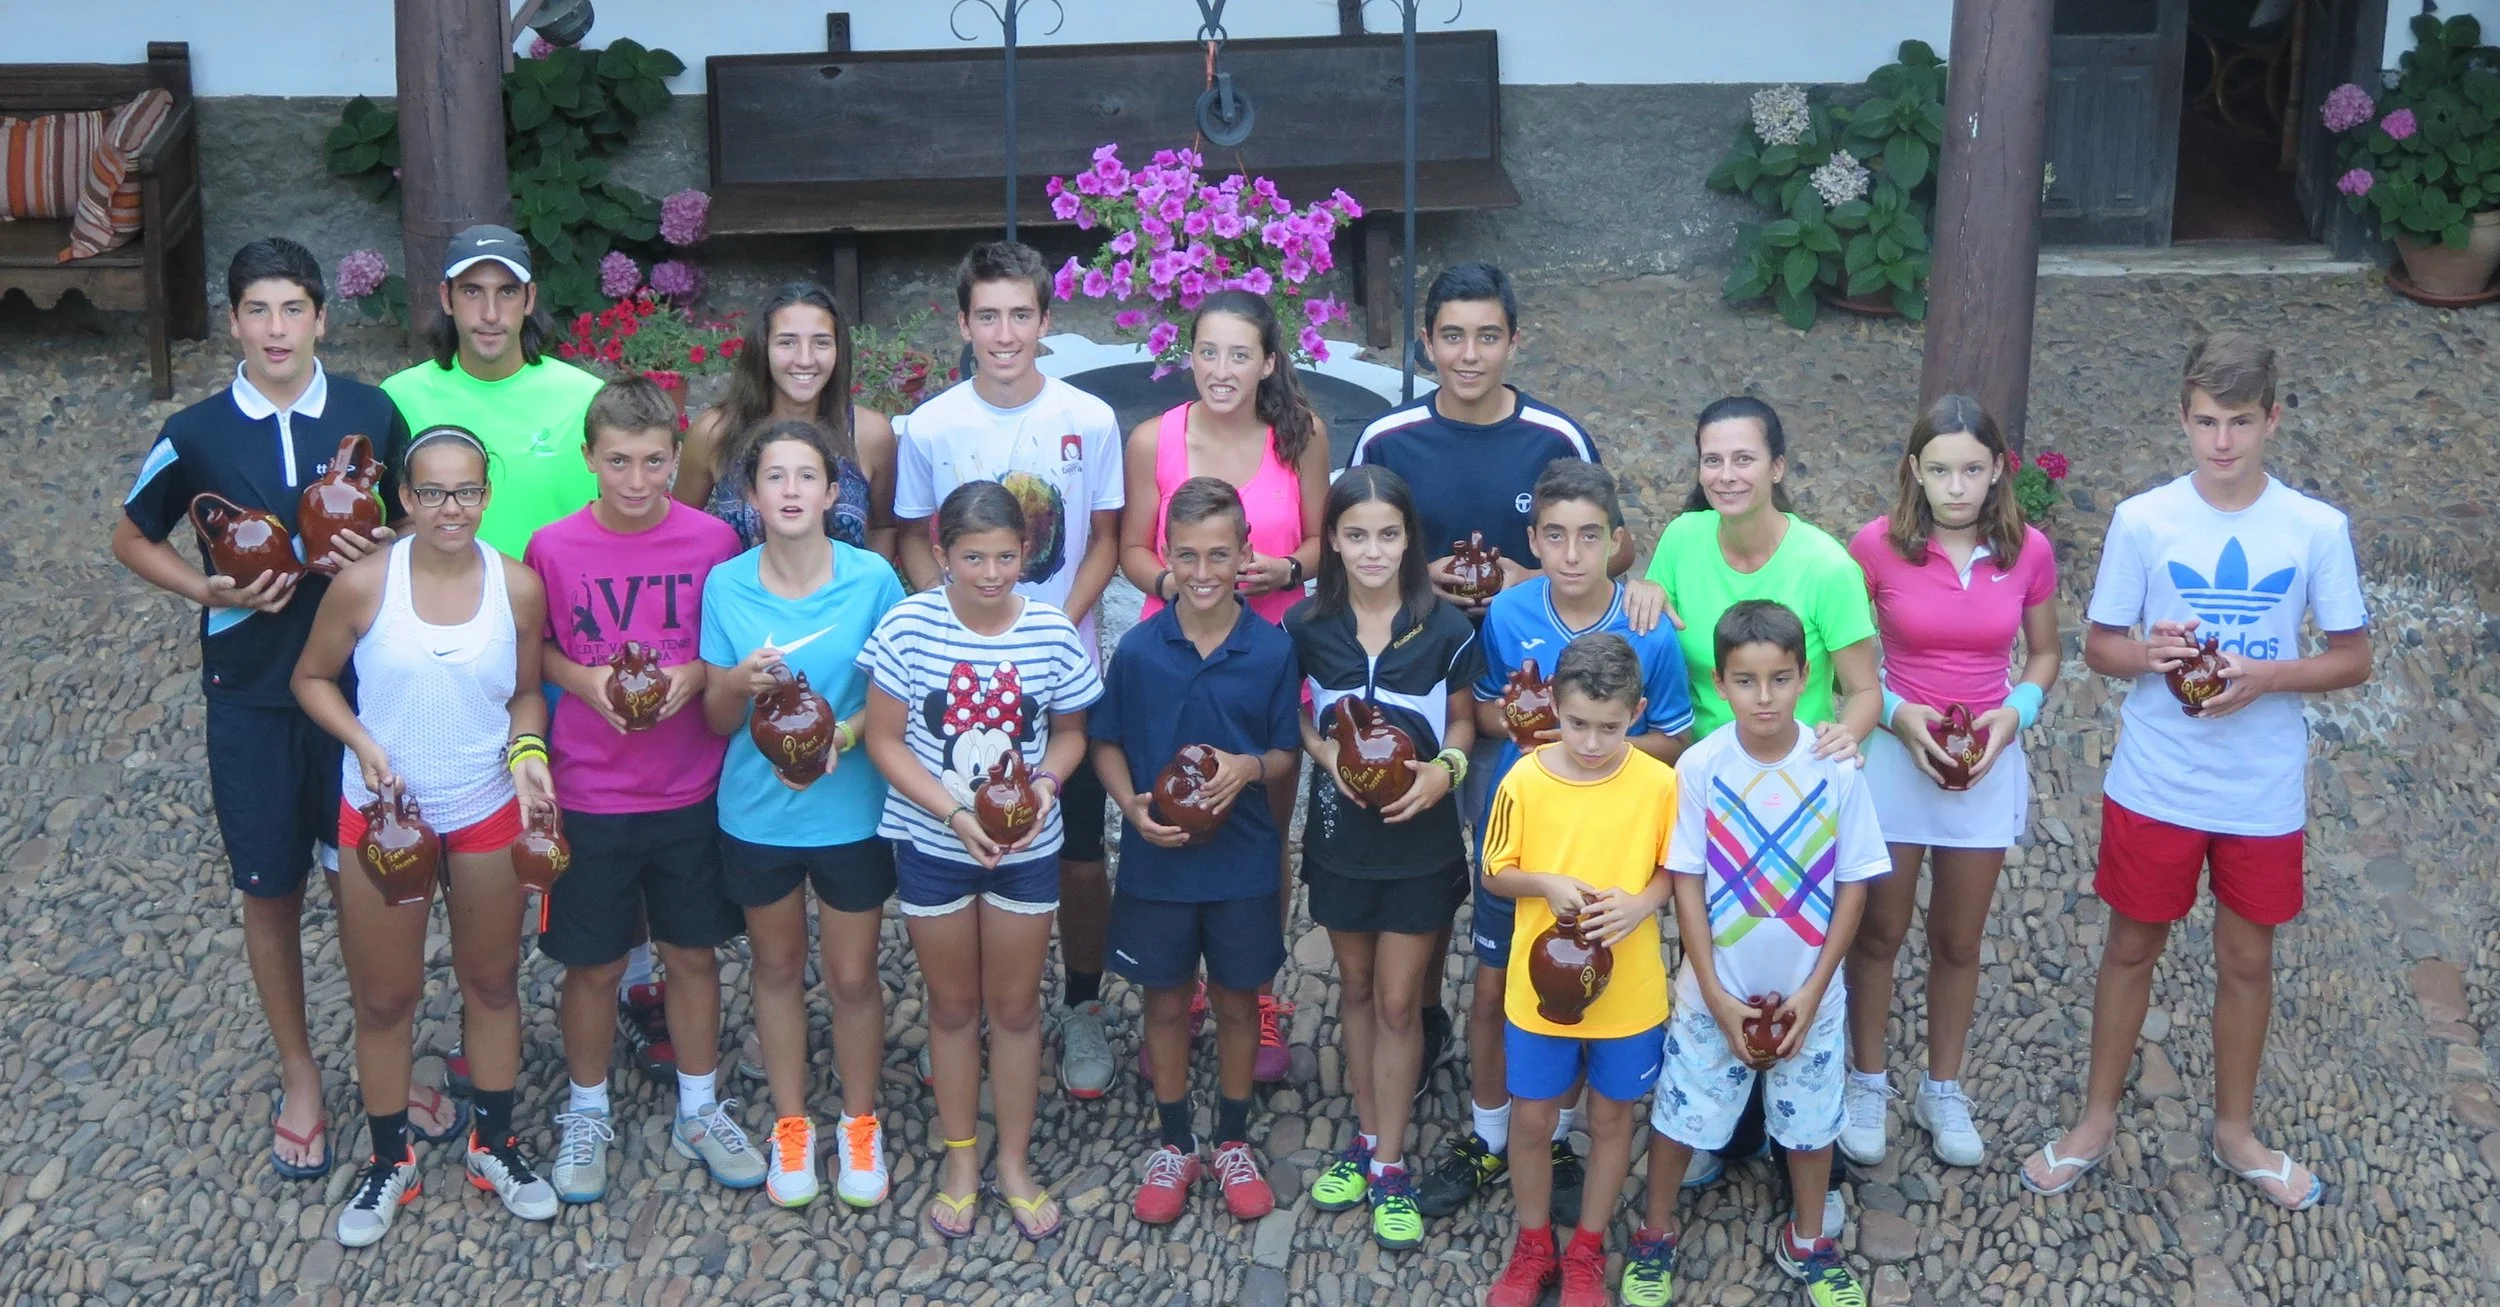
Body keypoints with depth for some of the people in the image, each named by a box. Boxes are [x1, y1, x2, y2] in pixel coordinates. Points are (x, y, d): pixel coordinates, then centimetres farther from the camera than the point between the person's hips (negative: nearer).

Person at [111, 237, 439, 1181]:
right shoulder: (197, 435, -5)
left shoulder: (374, 415, -4)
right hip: (251, 694, 0)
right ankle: (298, 1076, 28)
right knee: (271, 889, 10)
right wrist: (213, 592, -9)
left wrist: (382, 550, -16)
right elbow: (133, 540, 8)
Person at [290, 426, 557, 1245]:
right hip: (382, 813, -1)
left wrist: (527, 752, -16)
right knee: (382, 997, 11)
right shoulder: (363, 584, -15)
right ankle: (390, 1159, 30)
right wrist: (362, 743, -18)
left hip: (488, 812, 1)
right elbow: (312, 678, -3)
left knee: (492, 983, 16)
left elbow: (526, 693, 2)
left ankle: (494, 1145, 35)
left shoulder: (519, 587, -10)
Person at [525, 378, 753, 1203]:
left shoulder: (713, 541, -7)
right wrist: (585, 680, -16)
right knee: (595, 964, 10)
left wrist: (694, 675, -16)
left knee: (694, 951, 14)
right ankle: (587, 1113, 31)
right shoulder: (553, 549, -9)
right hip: (589, 794, -1)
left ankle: (699, 1110, 32)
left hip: (691, 791, 1)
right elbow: (534, 654, 2)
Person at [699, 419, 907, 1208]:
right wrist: (741, 683, -24)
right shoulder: (725, 586, -8)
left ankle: (860, 1123, 32)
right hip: (756, 811, 2)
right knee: (778, 969, 17)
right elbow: (717, 719, -2)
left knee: (851, 975, 10)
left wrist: (843, 734, -23)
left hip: (851, 810, -1)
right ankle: (791, 1124, 35)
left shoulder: (872, 579, -12)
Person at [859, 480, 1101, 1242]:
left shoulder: (1052, 633, -10)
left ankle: (1014, 1162, 29)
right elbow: (884, 739, -10)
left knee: (1016, 1006, 13)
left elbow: (1069, 732, 3)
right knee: (953, 1005, 15)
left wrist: (1046, 782, -18)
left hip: (1027, 846, 1)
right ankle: (960, 1158, 31)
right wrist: (954, 812, -20)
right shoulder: (910, 626, -14)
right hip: (931, 844, -1)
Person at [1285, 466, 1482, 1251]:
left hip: (1419, 840, -2)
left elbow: (1461, 720, 0)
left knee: (1398, 1002, 4)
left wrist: (1444, 769, -20)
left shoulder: (1445, 629, -12)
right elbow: (1296, 714, 4)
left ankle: (1389, 1166, 17)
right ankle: (1367, 1137, 33)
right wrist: (1329, 755, -16)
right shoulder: (1307, 625, -9)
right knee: (1356, 989, 17)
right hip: (1340, 835, 2)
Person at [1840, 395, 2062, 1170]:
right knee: (1880, 933, 10)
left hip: (1988, 765, 2)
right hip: (1894, 757, -2)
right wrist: (1898, 713, -18)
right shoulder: (1878, 545, -13)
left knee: (1958, 941, 14)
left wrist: (2014, 714, -12)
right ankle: (1867, 1084, 28)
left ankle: (1942, 1090, 31)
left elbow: (2043, 656, 6)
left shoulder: (2029, 552, -6)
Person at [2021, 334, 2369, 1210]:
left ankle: (2235, 1130, 34)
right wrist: (2148, 653, -23)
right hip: (2153, 785, 0)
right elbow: (2099, 647, -1)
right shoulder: (2142, 520, -9)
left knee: (2246, 958, 15)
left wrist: (2266, 676, -20)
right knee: (2131, 948, 13)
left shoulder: (2318, 529, -8)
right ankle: (2097, 1119, 31)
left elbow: (2354, 659, -2)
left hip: (2264, 793, 1)